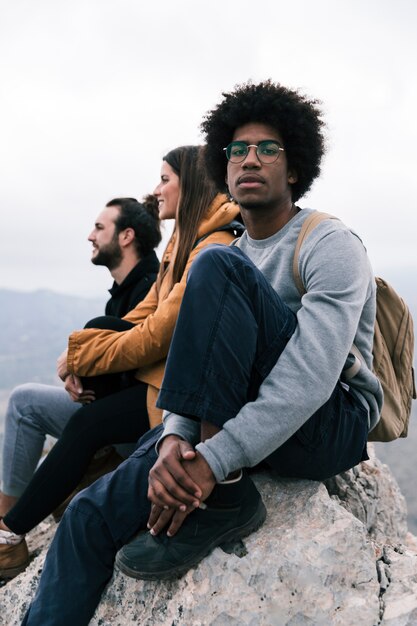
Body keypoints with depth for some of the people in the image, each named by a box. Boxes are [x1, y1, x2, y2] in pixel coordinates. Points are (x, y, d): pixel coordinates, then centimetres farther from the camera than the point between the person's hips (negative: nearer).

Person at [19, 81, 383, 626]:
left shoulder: (331, 245, -8)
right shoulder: (237, 255, 15)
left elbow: (311, 376, -22)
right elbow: (200, 362, 4)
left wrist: (213, 463, -29)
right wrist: (173, 438, -19)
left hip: (333, 424, -6)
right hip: (236, 424, 6)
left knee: (220, 269, -26)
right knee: (92, 515, -12)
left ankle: (223, 496, -24)